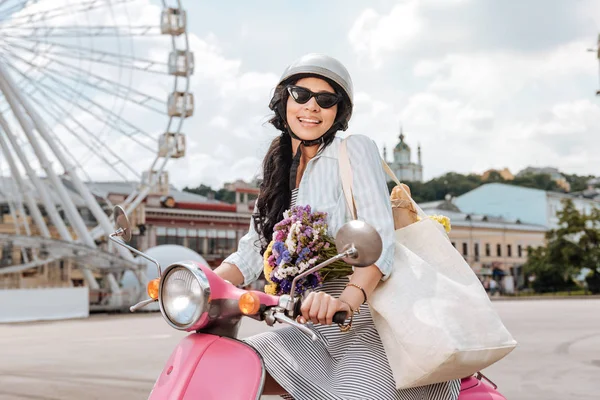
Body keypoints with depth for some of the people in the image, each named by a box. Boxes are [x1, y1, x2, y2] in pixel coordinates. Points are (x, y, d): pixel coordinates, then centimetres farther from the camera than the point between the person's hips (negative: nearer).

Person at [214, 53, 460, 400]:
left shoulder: (355, 150, -5)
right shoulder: (280, 172, 14)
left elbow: (380, 240, -18)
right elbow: (251, 252, 9)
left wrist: (348, 299, -35)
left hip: (367, 325, -6)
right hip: (315, 335, 6)